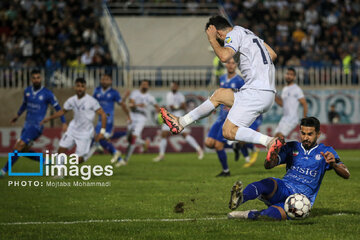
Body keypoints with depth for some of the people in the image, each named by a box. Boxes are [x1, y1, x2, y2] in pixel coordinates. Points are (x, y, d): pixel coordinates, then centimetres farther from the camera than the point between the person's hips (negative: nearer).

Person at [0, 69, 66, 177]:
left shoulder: (47, 94, -10)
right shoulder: (27, 91, 6)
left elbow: (58, 108, -2)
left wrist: (64, 123, -6)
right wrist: (18, 115, 32)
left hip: (37, 126, -7)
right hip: (27, 124, 7)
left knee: (19, 148, -15)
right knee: (24, 151, 9)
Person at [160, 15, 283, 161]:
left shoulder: (233, 34, -4)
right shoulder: (248, 33, 23)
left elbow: (224, 56, -22)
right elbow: (272, 55, 27)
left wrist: (212, 39, -7)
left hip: (255, 92, -10)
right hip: (269, 91, 10)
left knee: (228, 131, -12)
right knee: (220, 94, 24)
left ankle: (270, 142, -26)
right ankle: (181, 123, 28)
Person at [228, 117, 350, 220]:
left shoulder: (326, 152, 7)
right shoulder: (292, 147, 14)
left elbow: (346, 175, -2)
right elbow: (268, 166, 3)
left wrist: (334, 163, -24)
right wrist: (271, 159, -23)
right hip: (283, 189, 1)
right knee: (270, 183, -37)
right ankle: (240, 198, -63)